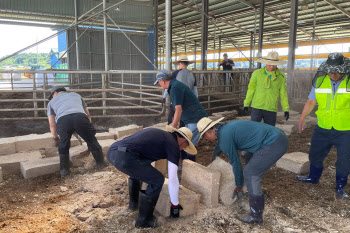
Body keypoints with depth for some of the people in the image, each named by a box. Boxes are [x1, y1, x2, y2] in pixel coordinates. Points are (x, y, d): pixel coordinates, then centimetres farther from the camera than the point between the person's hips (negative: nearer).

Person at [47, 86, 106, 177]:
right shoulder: (76, 95, 41)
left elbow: (52, 124, 34)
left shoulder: (52, 101, 36)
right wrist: (88, 128, 49)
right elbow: (88, 114, 37)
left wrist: (56, 138, 48)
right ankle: (100, 163, 30)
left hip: (63, 120, 0)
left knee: (63, 145, 23)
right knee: (92, 141, 19)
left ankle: (64, 170, 30)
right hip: (80, 117, 1)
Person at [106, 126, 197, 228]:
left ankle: (134, 202, 46)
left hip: (111, 151, 9)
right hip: (124, 157, -9)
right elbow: (173, 179, 6)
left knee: (137, 170, 35)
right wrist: (175, 205, 18)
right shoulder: (173, 145, 6)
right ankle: (144, 220, 16)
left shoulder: (158, 134, 29)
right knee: (157, 181, 5)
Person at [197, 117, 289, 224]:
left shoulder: (225, 136, -11)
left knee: (250, 174, -5)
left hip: (274, 144, -10)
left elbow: (236, 164, -4)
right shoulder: (226, 127, 16)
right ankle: (254, 191, 44)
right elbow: (220, 144, 37)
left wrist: (238, 186, 11)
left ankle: (256, 216, 5)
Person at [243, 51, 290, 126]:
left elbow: (283, 94, 8)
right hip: (257, 107, -1)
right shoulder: (257, 73, -1)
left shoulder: (281, 76, 3)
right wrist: (246, 105, 6)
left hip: (271, 110, 1)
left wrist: (286, 109, 7)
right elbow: (251, 89, 5)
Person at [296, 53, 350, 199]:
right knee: (315, 155, 18)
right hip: (323, 129, 3)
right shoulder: (320, 81, -3)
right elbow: (311, 101, 5)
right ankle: (313, 177, 41)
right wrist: (301, 119, 7)